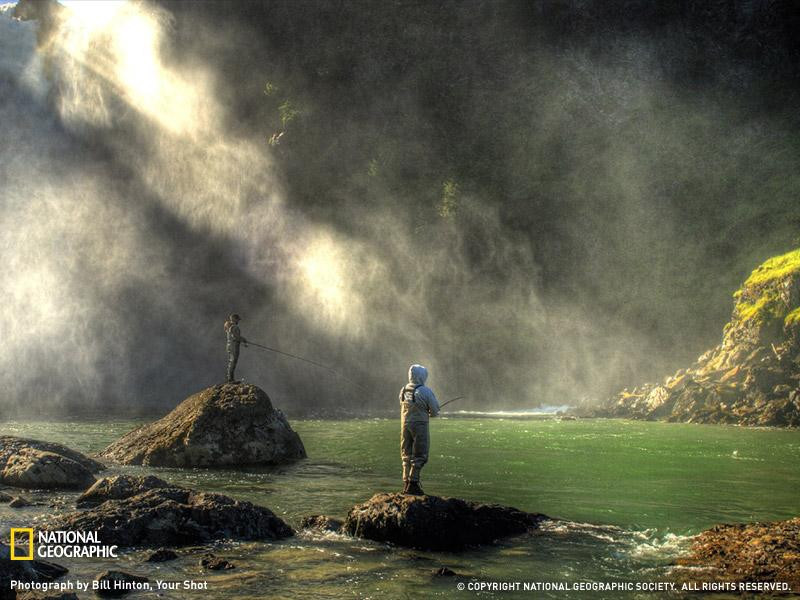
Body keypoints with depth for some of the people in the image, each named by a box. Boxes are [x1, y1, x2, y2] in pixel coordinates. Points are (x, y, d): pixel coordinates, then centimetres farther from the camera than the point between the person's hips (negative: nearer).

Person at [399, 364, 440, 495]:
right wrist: (428, 414, 14)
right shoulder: (425, 391, -13)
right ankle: (413, 484, -6)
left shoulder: (403, 390, 5)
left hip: (405, 424, 6)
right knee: (420, 455, 0)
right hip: (419, 425, -6)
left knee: (407, 455, 13)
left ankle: (406, 484, 14)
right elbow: (435, 410, -8)